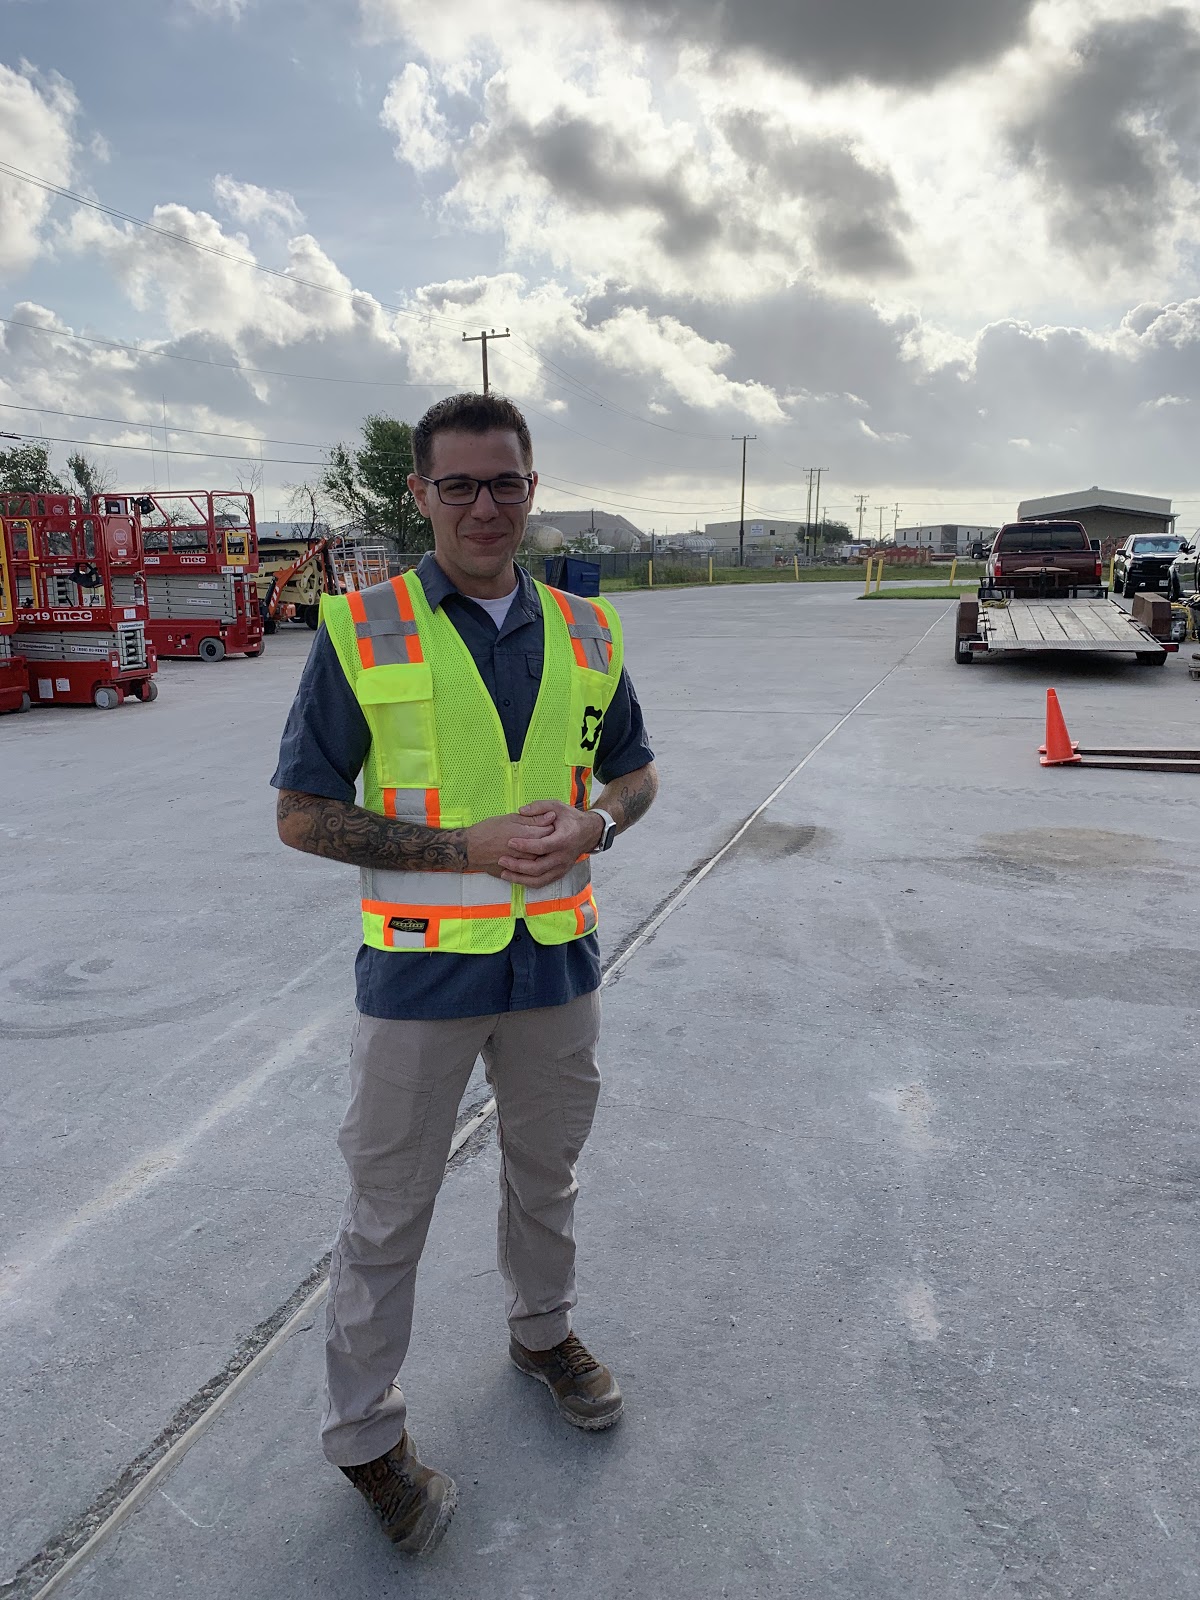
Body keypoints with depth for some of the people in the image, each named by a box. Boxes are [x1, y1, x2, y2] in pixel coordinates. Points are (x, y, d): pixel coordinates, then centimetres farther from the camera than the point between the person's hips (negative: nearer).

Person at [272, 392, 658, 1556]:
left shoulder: (584, 630, 2)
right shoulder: (361, 631, -10)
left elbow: (634, 770, 12)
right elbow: (302, 813, -9)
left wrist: (592, 824, -11)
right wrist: (467, 849, -19)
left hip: (556, 964, 4)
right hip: (421, 968, -3)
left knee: (545, 1175, 23)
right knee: (387, 1214, 10)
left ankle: (542, 1332, 49)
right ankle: (363, 1435, 32)